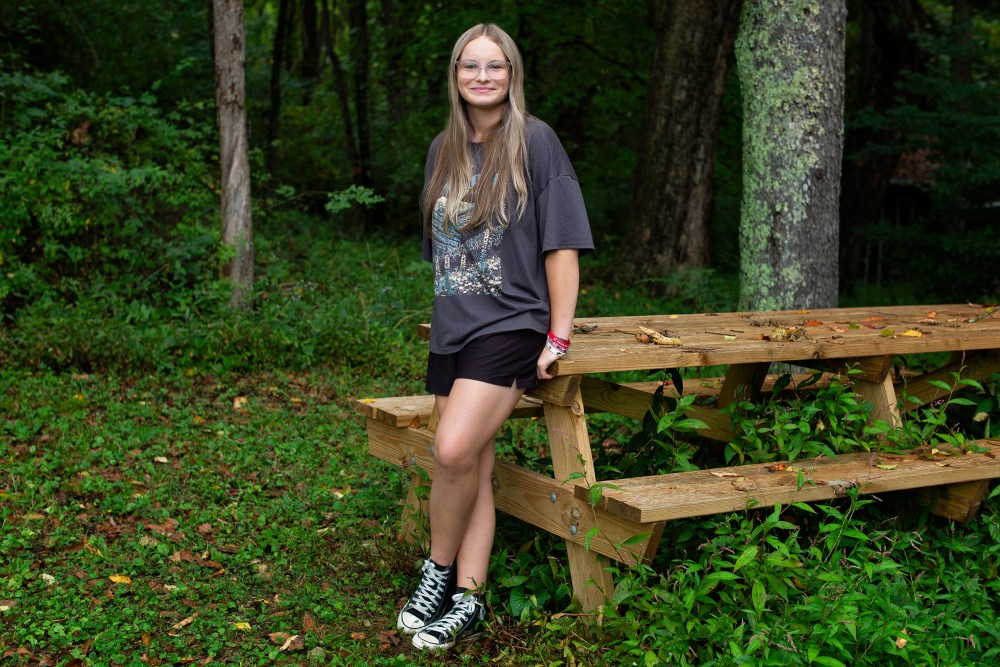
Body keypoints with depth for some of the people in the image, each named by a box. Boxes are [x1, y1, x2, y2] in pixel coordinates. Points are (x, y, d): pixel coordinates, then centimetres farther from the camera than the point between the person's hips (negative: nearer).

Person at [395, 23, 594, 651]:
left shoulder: (535, 142, -4)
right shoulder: (444, 150, 13)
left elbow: (562, 243, -7)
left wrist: (559, 336, -10)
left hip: (510, 327, -6)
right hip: (451, 333, 6)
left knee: (455, 451, -21)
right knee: (472, 468, 6)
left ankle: (439, 571, 0)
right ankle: (467, 602, 12)